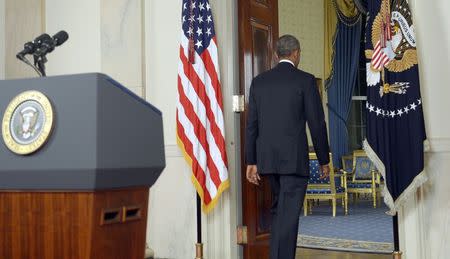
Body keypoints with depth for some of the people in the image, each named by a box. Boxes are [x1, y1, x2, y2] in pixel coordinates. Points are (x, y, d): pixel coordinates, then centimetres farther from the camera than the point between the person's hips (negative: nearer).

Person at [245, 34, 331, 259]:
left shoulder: (259, 81, 8)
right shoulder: (305, 80, -5)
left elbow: (251, 124, 7)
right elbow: (316, 123, -5)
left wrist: (251, 161, 11)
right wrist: (324, 160, 4)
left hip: (267, 158, 5)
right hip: (294, 158, -5)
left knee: (278, 210, 19)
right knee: (288, 214, -3)